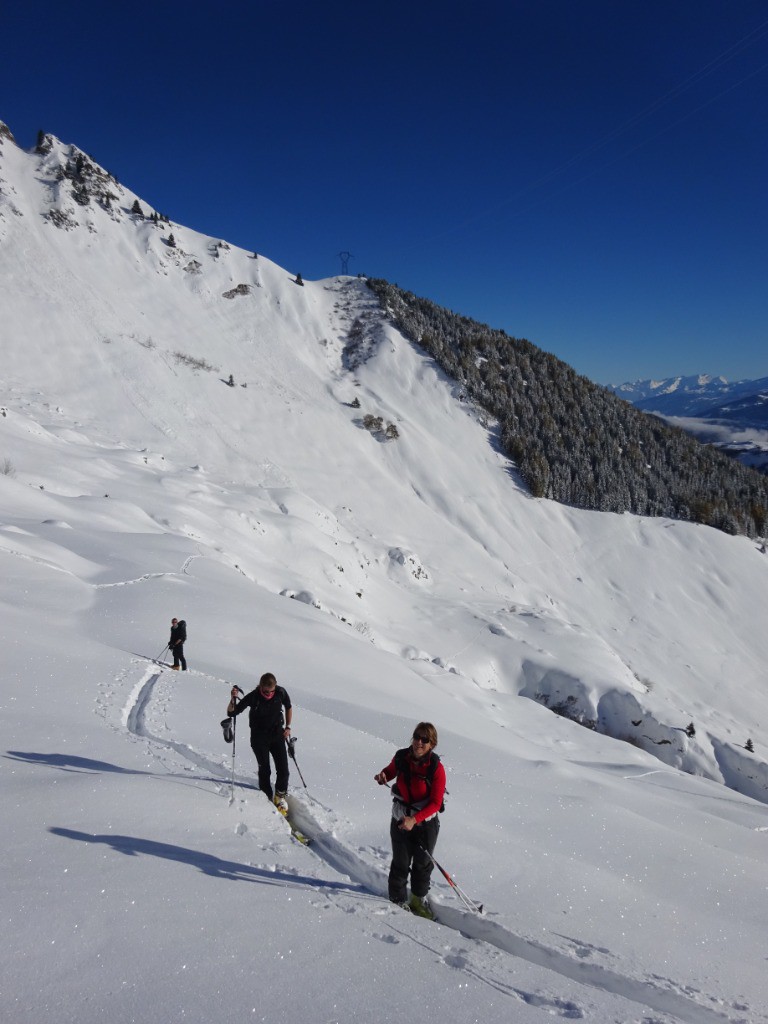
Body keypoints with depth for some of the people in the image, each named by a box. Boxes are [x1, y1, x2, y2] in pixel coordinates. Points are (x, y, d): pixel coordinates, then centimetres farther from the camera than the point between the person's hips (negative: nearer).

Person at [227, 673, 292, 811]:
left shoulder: (281, 692, -14)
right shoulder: (253, 697, -21)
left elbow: (288, 707, 7)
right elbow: (232, 712, -18)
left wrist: (288, 727, 4)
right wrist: (233, 699, -37)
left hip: (277, 734, 2)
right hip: (259, 738, -2)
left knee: (283, 768, -3)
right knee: (264, 770, -6)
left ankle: (280, 796, 19)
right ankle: (267, 797, 15)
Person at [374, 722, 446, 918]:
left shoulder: (436, 768, -24)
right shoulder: (401, 757, -14)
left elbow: (436, 803, -21)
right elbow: (391, 771, 9)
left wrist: (414, 819, -32)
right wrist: (382, 776, -15)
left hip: (426, 822, -1)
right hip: (400, 819, 1)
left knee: (423, 864, 18)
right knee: (400, 864, 10)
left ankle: (418, 900, 42)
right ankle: (399, 901, 33)